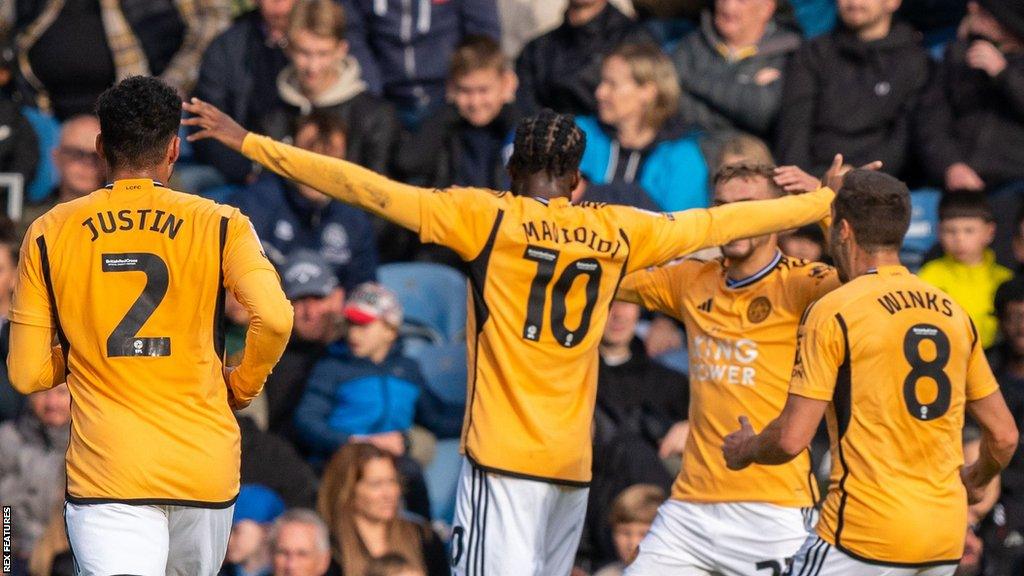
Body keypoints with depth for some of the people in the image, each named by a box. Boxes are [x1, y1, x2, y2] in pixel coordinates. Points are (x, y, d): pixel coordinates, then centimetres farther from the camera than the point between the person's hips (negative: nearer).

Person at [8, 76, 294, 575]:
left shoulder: (49, 234, 4)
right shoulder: (219, 226, 2)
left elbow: (27, 375, 3)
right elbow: (274, 319, -13)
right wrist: (241, 386, 7)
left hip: (106, 473, -1)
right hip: (206, 468, 1)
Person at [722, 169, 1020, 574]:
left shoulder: (833, 312, -6)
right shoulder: (953, 312, 12)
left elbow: (792, 439, -10)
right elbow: (1004, 436, 15)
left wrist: (746, 449, 11)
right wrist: (976, 479, 37)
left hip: (866, 531, -6)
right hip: (946, 537, 6)